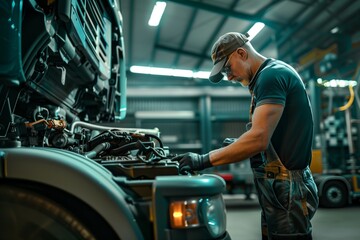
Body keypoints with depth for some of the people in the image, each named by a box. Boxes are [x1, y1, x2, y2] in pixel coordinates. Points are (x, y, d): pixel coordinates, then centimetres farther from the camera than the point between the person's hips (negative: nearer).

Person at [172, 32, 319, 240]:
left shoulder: (272, 74, -15)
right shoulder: (274, 74, 17)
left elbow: (259, 139, -24)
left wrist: (205, 160, -20)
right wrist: (238, 147, 11)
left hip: (286, 191, -10)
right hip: (281, 188, 10)